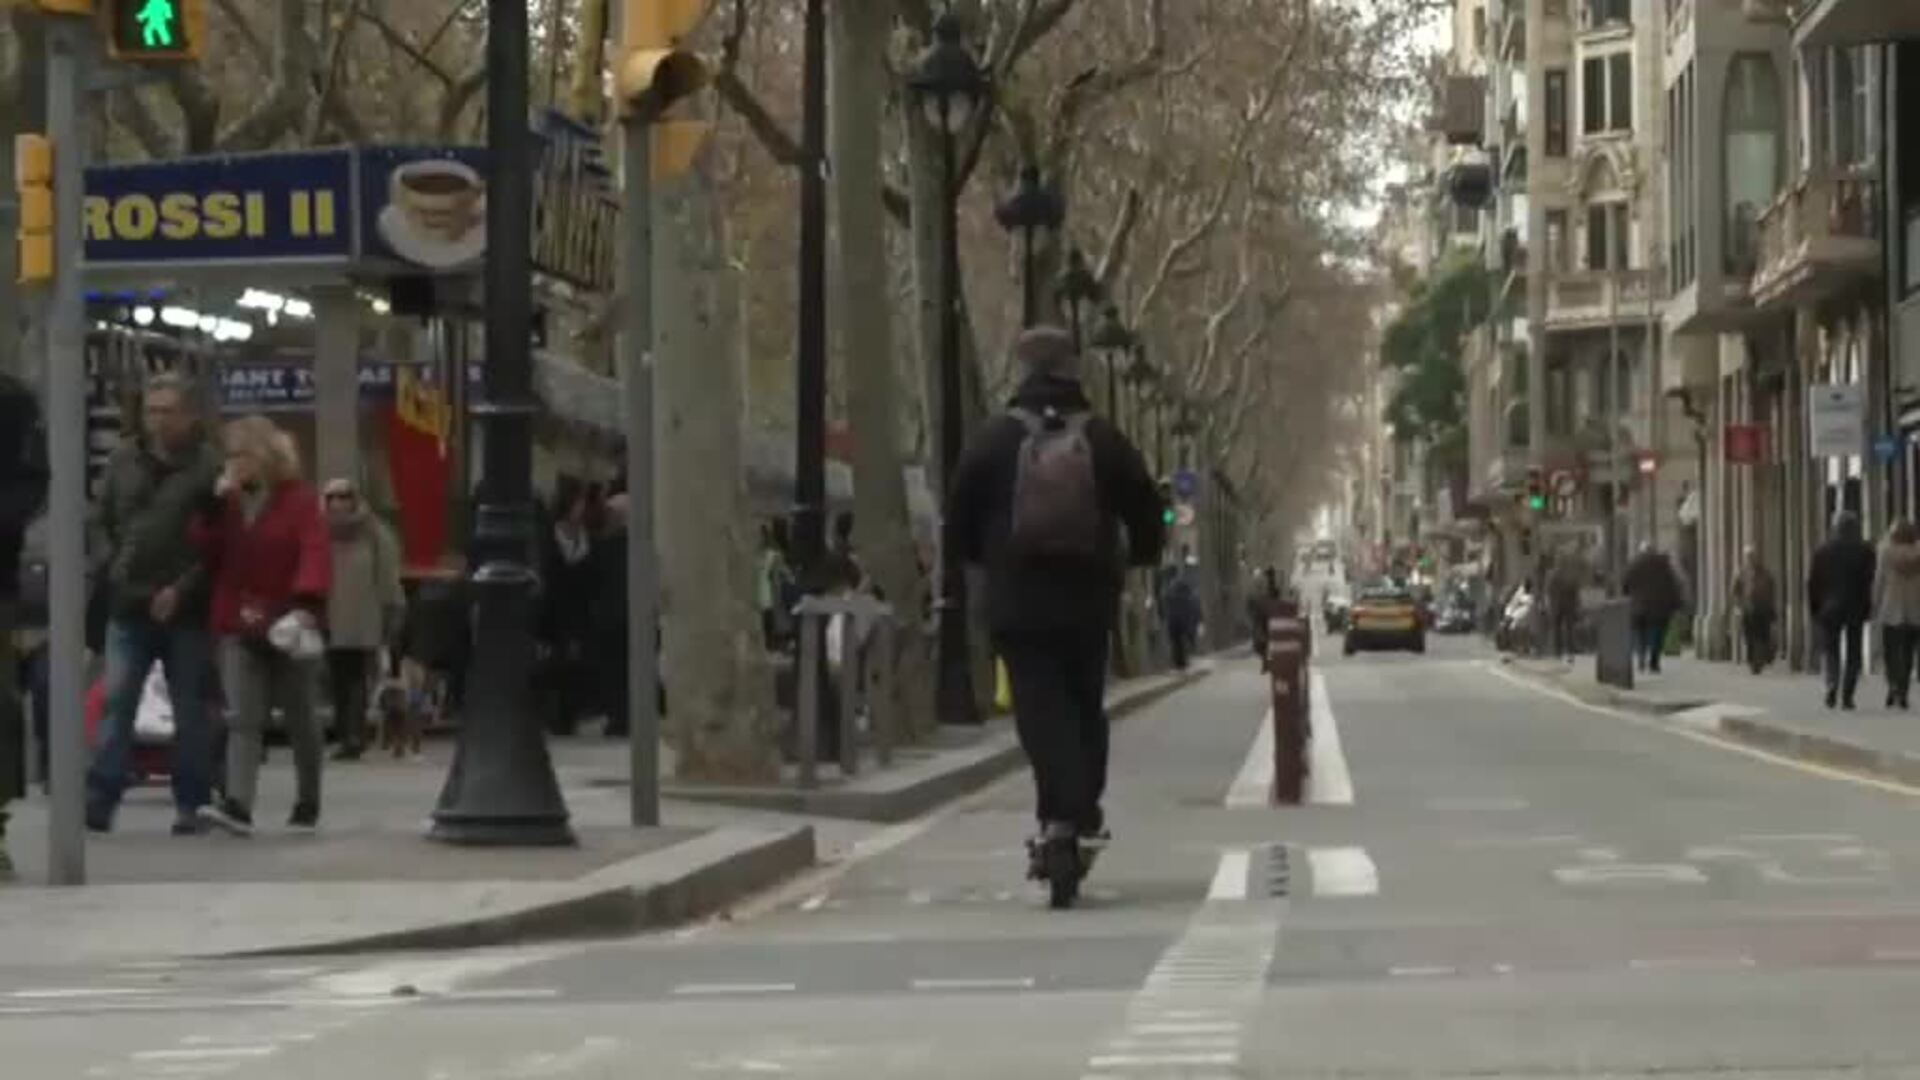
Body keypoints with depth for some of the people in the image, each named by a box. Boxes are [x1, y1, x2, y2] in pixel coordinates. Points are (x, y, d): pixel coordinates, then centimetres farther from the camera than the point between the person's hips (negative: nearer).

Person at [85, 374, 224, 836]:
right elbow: (102, 521, 16)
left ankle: (192, 804, 13)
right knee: (116, 702, -3)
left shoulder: (209, 467, -5)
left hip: (186, 611, -3)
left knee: (191, 710, 6)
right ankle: (100, 799, -5)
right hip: (128, 607, 3)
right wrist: (108, 567, -1)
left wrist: (183, 589, -13)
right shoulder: (123, 461, 9)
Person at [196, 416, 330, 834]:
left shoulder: (299, 500, -7)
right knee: (242, 718, -11)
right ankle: (237, 804, -23)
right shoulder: (227, 501, 10)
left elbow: (316, 554, -19)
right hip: (238, 627, 3)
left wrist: (307, 604, -34)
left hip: (285, 628, -3)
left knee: (299, 719, 11)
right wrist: (215, 506, -9)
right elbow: (206, 551, 3)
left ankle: (308, 803, 28)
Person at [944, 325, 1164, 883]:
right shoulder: (1103, 439, 0)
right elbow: (1146, 513, 6)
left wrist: (986, 558, 23)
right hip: (1088, 599, 2)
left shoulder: (993, 440, -3)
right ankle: (1086, 813, 15)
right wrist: (1140, 557, 26)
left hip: (1017, 601, -2)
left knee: (1040, 705, -3)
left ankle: (1060, 815, -19)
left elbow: (960, 522, 3)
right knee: (1085, 701, 17)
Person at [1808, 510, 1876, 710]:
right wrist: (1868, 607, -5)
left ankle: (1832, 685, -13)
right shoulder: (1864, 550, -2)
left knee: (1829, 649, 11)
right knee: (1853, 652, 7)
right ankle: (1847, 696, 2)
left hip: (1829, 609, 0)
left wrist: (1814, 608, 6)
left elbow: (1812, 582, 0)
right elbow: (1870, 581, -8)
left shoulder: (1822, 551, 0)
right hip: (1856, 609, 0)